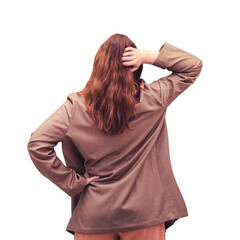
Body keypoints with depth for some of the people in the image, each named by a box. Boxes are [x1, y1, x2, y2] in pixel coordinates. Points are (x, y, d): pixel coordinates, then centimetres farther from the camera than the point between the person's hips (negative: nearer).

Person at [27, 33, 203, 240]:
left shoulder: (76, 106, -9)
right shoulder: (152, 100, -8)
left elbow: (37, 144, -14)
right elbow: (194, 66, 4)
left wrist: (73, 182, -7)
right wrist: (148, 56, -8)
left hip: (94, 216, 1)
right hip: (144, 215, 0)